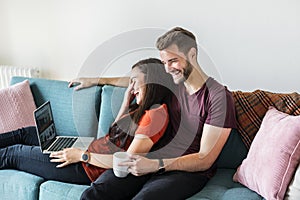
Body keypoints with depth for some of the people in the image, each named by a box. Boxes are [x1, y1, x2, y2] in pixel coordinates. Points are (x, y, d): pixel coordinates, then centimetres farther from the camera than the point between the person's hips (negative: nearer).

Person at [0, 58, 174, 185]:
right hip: (91, 151, 9)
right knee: (26, 133, 16)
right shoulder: (143, 109, 8)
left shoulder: (156, 113, -21)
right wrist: (126, 103, 7)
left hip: (91, 169, -9)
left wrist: (82, 155, -19)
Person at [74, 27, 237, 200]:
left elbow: (205, 160, -13)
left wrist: (156, 165, -23)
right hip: (154, 161, 5)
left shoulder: (219, 96, -10)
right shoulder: (174, 83, 10)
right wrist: (96, 80, 35)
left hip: (189, 171, -5)